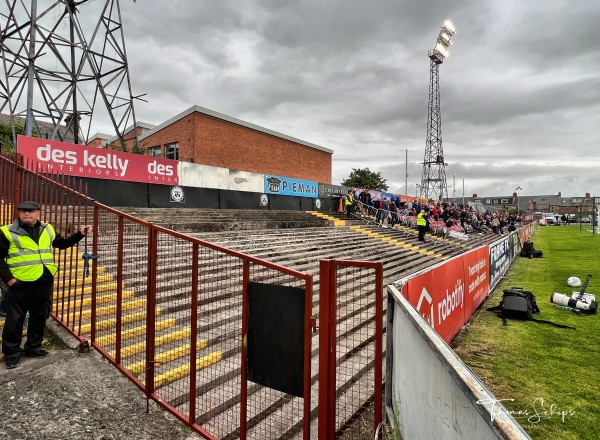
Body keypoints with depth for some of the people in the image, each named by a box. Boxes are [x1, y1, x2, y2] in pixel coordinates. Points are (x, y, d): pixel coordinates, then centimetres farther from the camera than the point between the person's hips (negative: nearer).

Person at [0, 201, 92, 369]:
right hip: (20, 284, -4)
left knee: (39, 318, 15)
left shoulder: (47, 230, 9)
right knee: (15, 320, 7)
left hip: (44, 283, 5)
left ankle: (33, 348, 31)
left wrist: (80, 234, 10)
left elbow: (62, 243, 22)